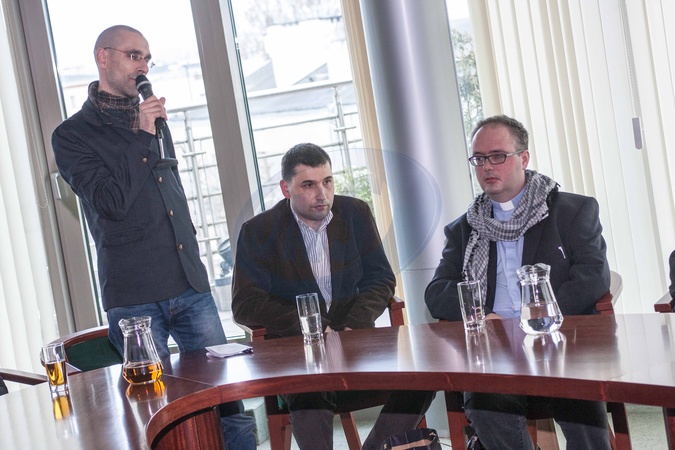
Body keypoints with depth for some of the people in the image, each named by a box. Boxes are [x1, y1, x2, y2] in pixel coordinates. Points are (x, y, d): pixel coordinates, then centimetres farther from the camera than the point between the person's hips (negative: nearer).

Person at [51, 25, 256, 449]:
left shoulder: (155, 121, 18)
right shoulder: (72, 135, -1)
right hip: (134, 299, -5)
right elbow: (110, 202, -14)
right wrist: (142, 138, -12)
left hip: (191, 287, 5)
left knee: (229, 402, 3)